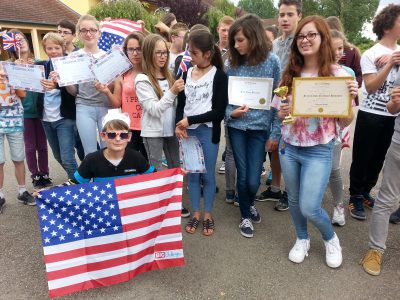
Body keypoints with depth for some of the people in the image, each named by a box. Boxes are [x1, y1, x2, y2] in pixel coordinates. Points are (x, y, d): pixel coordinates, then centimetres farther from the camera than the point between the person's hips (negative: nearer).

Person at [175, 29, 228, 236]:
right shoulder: (187, 74, 9)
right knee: (192, 174, 11)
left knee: (208, 174, 7)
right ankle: (195, 213, 26)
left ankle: (208, 215, 23)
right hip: (187, 131, 4)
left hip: (208, 131, -4)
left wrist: (190, 120, -15)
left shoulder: (219, 76, -6)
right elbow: (180, 104, 8)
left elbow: (218, 112, -12)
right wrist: (179, 125, -11)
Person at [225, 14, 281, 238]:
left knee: (253, 180, 0)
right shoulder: (233, 62, 1)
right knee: (243, 176, 5)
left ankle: (251, 204, 36)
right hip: (237, 126, 2)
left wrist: (276, 132, -7)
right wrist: (230, 113, -13)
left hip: (260, 127, -2)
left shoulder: (272, 61, -6)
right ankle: (245, 216, 30)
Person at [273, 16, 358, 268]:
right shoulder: (290, 74, 2)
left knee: (309, 208, -4)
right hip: (289, 147, 4)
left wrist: (351, 99, -24)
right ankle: (302, 240, 42)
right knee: (294, 201, 15)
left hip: (319, 151, -4)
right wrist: (283, 112, -13)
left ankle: (331, 238, 30)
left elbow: (345, 123, -6)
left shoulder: (338, 74, -8)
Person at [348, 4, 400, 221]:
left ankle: (365, 193, 30)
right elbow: (370, 87, -15)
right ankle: (355, 198, 16)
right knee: (362, 159, 3)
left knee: (379, 159, 14)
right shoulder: (371, 54, -7)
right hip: (371, 115, -5)